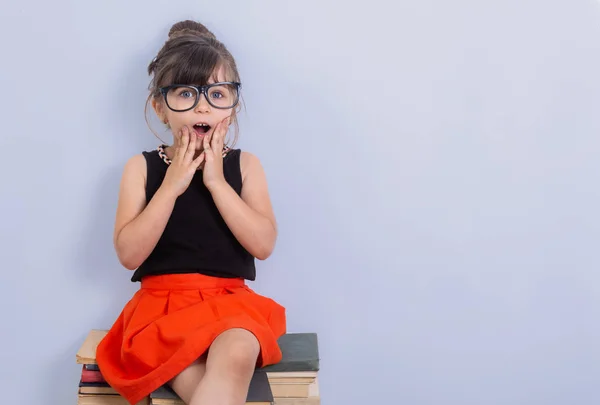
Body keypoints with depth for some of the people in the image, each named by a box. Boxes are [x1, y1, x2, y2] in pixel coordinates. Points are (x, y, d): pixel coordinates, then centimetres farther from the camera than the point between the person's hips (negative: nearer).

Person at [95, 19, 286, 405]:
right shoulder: (142, 167, 4)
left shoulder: (244, 164, 6)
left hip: (230, 301, 1)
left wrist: (216, 181, -12)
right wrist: (171, 185, -13)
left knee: (235, 355, -35)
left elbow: (264, 244, -7)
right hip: (162, 303, 0)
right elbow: (129, 254, -7)